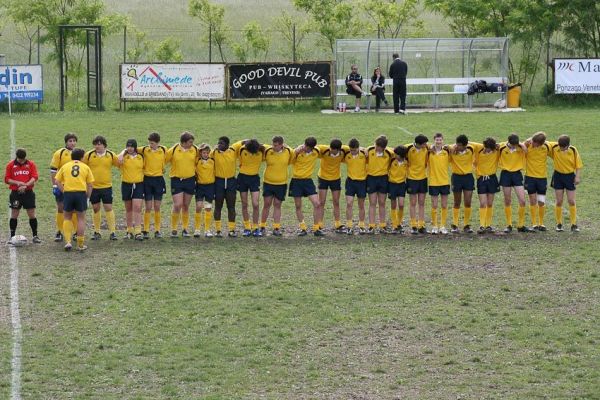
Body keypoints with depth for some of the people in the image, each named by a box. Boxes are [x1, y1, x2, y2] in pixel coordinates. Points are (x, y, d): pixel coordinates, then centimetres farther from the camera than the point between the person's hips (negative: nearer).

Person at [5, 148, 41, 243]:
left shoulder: (31, 164, 2)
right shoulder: (10, 165, 2)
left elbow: (35, 178, -5)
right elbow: (7, 179, 0)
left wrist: (26, 185, -19)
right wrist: (17, 183, -15)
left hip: (28, 192, 0)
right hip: (15, 193, 0)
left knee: (32, 214, 0)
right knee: (14, 215, 2)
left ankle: (35, 236, 8)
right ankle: (12, 237, 9)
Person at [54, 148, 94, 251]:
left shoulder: (65, 166, 11)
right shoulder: (85, 167, 9)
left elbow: (57, 181, 4)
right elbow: (90, 185, 5)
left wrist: (64, 192, 6)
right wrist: (87, 197, 12)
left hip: (68, 193, 1)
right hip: (81, 193, -1)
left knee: (67, 218, 16)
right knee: (81, 219, 10)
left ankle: (68, 241, 3)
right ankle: (80, 244, 13)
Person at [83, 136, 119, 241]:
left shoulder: (111, 155, -1)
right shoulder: (89, 155, -3)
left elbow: (120, 164, 11)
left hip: (106, 186, -1)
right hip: (93, 187, 1)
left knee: (108, 208, -4)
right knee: (96, 209, 8)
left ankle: (112, 232, 0)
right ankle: (97, 232, 18)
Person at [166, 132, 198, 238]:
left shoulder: (195, 150, 0)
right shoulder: (173, 150, -9)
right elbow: (164, 160, 0)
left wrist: (195, 171, 12)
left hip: (190, 180, 3)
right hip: (176, 180, -3)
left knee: (186, 206, 9)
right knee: (177, 205, -10)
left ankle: (185, 229, 19)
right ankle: (173, 229, 2)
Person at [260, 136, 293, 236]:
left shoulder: (288, 152, -6)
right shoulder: (267, 151, -11)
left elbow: (291, 160, 14)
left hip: (281, 183, 1)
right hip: (268, 182, -1)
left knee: (277, 205, 7)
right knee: (267, 204, 0)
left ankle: (276, 228, 9)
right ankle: (262, 227, 10)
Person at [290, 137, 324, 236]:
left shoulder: (316, 152, -2)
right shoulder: (298, 152, -11)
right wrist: (297, 151, -26)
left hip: (308, 180, 2)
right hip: (296, 180, -2)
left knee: (317, 204, -9)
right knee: (298, 206, 4)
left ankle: (316, 229, 0)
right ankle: (303, 228, 15)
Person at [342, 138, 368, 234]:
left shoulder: (364, 154, -9)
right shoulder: (346, 155, -6)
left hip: (362, 181, 0)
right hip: (350, 181, 0)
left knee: (361, 205, 9)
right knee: (349, 204, -8)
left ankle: (361, 226, 19)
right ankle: (349, 226, -4)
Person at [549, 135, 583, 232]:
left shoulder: (573, 151, -13)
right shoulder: (554, 148, -12)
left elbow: (578, 165, -5)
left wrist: (578, 177, -11)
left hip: (570, 176, -1)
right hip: (558, 176, 1)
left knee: (571, 201, 0)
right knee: (559, 202, 3)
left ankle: (574, 224, 7)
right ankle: (559, 224, 13)